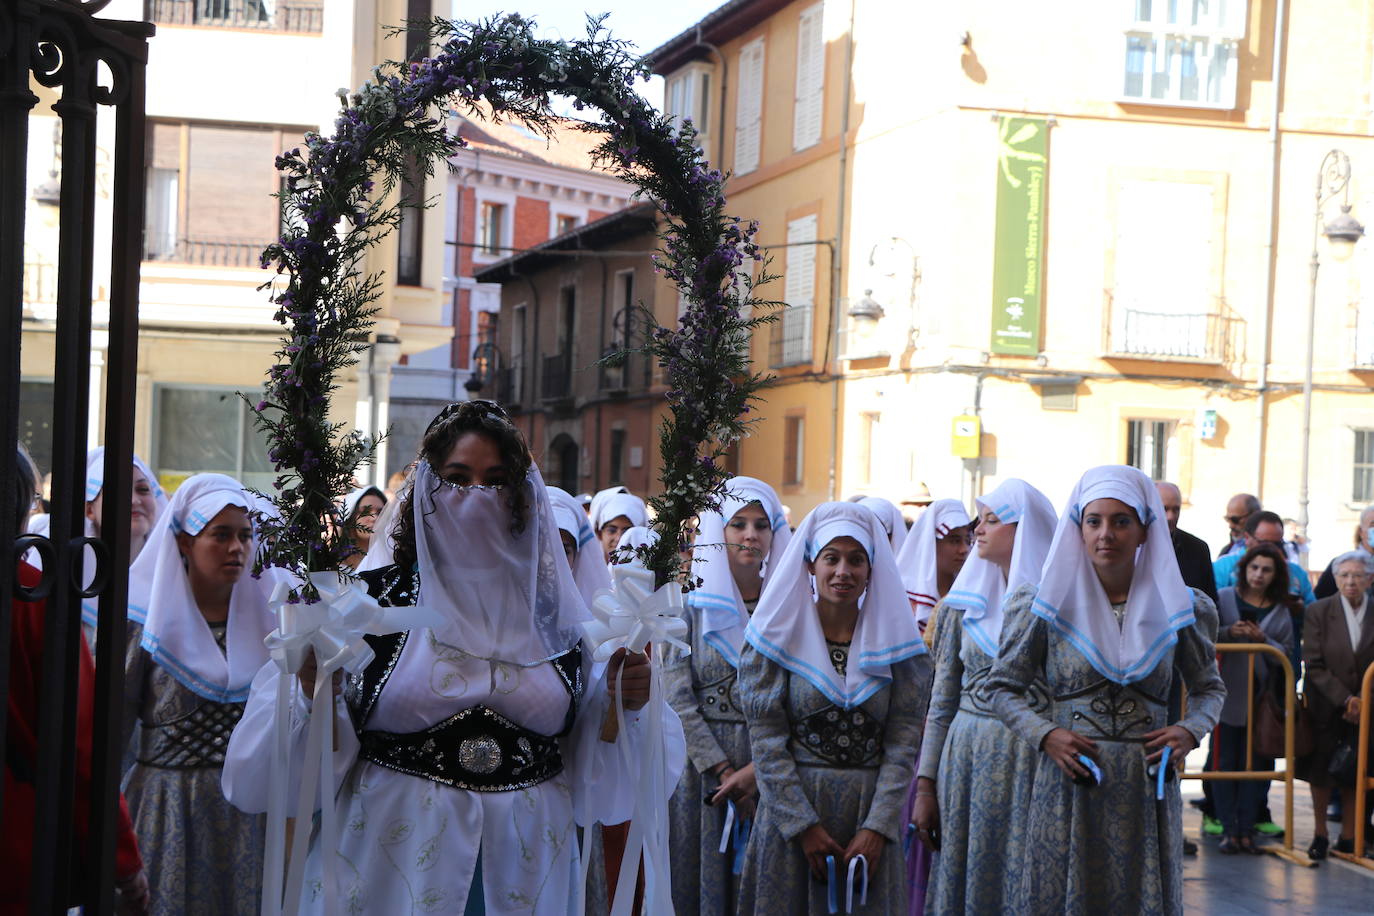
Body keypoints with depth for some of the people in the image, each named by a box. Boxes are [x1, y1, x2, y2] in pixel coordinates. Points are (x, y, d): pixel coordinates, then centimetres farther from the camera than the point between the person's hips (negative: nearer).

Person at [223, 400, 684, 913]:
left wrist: (622, 704, -10)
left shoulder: (551, 611, 3)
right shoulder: (374, 598, -4)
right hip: (396, 865, -2)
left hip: (525, 872, 2)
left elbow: (587, 763, 7)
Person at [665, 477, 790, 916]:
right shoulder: (692, 605, 1)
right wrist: (723, 772, -11)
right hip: (704, 763, -1)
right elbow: (679, 699, -4)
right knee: (707, 879, 2)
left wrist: (757, 769, -13)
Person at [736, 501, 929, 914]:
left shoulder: (896, 642, 3)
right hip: (791, 809, -1)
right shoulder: (777, 637, -1)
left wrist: (877, 826, -12)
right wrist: (805, 825, -12)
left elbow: (902, 744, -2)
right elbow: (766, 742, -5)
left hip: (871, 816, 1)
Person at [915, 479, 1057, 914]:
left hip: (1033, 761, -3)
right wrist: (925, 787, 6)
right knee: (963, 880, 6)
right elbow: (942, 701, 9)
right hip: (968, 757, 3)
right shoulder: (963, 603, 7)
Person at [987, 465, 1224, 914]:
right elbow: (1004, 686, 6)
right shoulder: (1047, 605, 0)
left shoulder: (1180, 608, 5)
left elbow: (1209, 687, 17)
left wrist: (1190, 730, -3)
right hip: (1068, 784, -1)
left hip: (1147, 788, 1)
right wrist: (1044, 735, -10)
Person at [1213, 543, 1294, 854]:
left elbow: (1287, 654, 4)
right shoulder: (1224, 598, 3)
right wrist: (1229, 632, -16)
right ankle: (1229, 830, 4)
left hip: (1262, 697, 2)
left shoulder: (1281, 612, 8)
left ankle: (1247, 829, 9)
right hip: (1228, 695, -2)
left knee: (1255, 764, 3)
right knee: (1226, 763, -1)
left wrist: (1263, 639, -13)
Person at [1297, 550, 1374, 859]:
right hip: (1325, 708, 0)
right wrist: (1345, 699, -13)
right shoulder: (1318, 611, -4)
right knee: (1320, 774, 5)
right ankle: (1320, 834, 19)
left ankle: (1348, 837, 13)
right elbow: (1314, 665, -7)